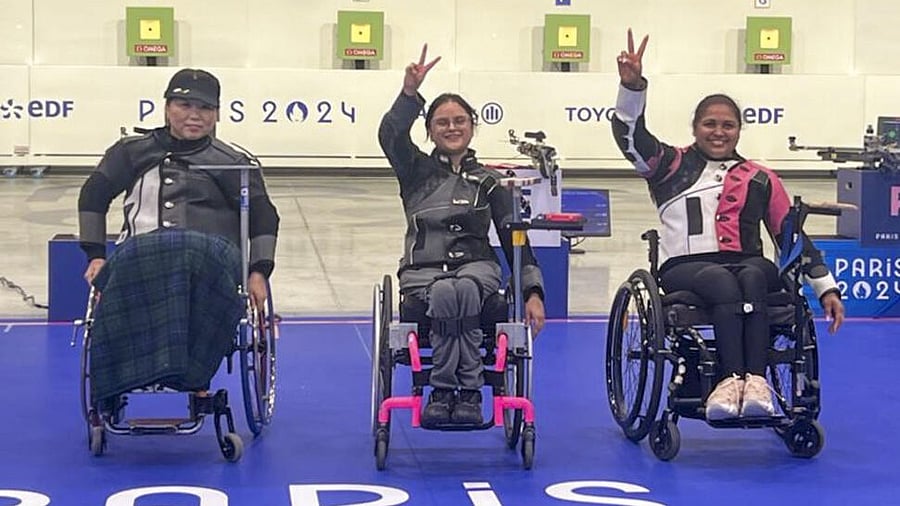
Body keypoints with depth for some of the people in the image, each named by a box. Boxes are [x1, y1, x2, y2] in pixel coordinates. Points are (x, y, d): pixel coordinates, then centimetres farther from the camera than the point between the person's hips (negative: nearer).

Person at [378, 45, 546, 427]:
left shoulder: (489, 182, 13)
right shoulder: (416, 171, 13)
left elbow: (514, 238, 6)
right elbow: (390, 135, -8)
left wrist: (533, 291, -7)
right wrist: (409, 93, -24)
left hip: (476, 267, 0)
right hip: (423, 271, 0)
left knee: (464, 289, -37)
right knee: (444, 292, -37)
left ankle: (456, 391, -33)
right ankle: (456, 390, -32)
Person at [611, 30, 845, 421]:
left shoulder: (760, 180, 22)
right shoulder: (673, 167, 16)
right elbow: (630, 135, 1)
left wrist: (826, 287, 13)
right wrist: (632, 86, -16)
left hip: (748, 266, 2)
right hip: (685, 268, -2)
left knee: (753, 275, -35)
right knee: (724, 283, -36)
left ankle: (755, 380, -48)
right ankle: (734, 378, -50)